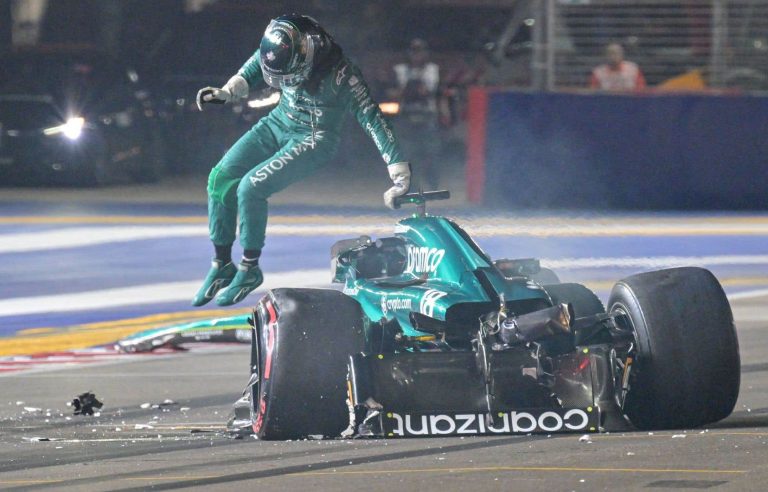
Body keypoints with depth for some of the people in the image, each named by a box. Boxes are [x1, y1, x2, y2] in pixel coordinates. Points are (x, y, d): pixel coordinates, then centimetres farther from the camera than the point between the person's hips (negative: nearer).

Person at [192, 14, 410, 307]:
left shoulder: (338, 73, -30)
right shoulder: (277, 48, -15)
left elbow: (371, 119, -28)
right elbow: (250, 75, 8)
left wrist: (400, 175, -29)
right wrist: (226, 92, -10)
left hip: (314, 139, -6)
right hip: (278, 123, 6)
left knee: (251, 187, -21)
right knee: (220, 178, -7)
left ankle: (249, 269, -2)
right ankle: (222, 265, 7)